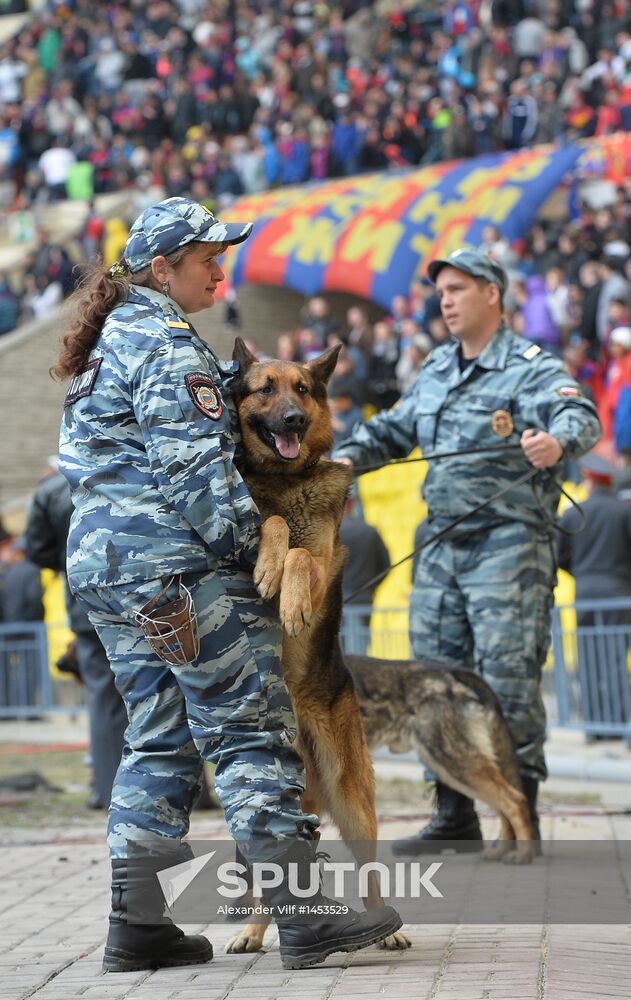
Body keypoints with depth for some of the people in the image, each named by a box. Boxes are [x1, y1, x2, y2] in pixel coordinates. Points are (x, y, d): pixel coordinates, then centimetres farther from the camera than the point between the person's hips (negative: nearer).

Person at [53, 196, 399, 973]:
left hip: (102, 560, 10)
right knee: (251, 733, -7)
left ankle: (136, 924, 8)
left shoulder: (104, 342, 20)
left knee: (157, 739, 11)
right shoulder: (165, 343, -11)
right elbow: (193, 467, -18)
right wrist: (251, 544, -14)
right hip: (176, 562, -10)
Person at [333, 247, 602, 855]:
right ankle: (454, 817, 16)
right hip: (441, 544, 7)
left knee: (507, 679, -10)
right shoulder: (435, 371, 17)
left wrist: (557, 441, -47)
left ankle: (520, 819, -2)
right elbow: (394, 428, 30)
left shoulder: (530, 368, -7)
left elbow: (579, 416, -25)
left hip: (509, 542, -7)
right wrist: (350, 455, 12)